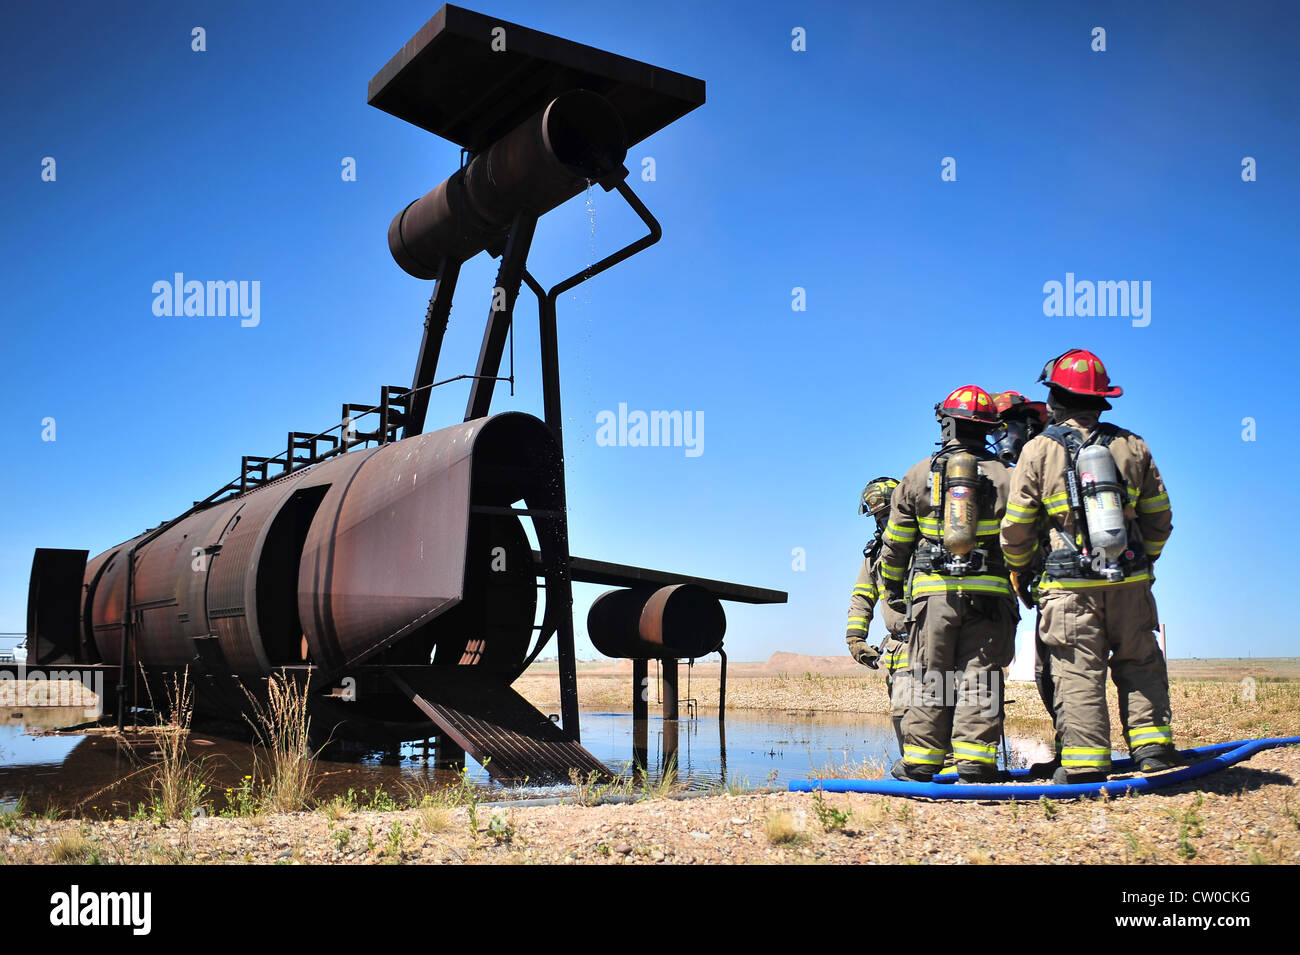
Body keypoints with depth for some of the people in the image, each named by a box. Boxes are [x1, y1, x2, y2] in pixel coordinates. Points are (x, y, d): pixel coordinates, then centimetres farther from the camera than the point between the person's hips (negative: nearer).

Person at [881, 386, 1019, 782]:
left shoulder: (918, 475, 6)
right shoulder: (1005, 477, 5)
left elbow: (895, 542, 8)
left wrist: (893, 587, 20)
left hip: (933, 591, 0)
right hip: (989, 591, 0)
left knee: (930, 677, 6)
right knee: (979, 677, 2)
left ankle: (920, 761, 8)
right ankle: (974, 759, -1)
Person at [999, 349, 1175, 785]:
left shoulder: (1038, 450, -2)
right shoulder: (1133, 446, 7)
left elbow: (1016, 527, -1)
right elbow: (1159, 517, 13)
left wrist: (1019, 571, 15)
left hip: (1069, 586, -3)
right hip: (1130, 580, 3)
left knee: (1077, 670, 0)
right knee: (1139, 663, 15)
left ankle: (1085, 763, -1)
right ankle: (1152, 744, 14)